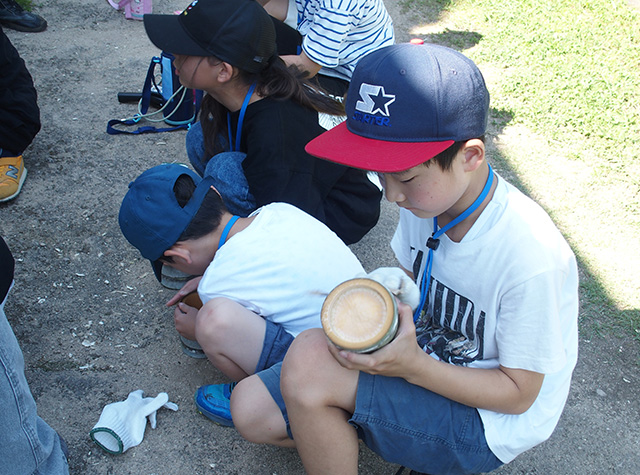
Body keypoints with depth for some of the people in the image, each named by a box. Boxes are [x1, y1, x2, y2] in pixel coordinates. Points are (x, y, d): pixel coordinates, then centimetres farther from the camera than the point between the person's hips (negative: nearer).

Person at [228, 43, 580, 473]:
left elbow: (519, 393, -18)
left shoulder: (532, 258, -30)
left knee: (309, 361, -28)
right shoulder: (427, 198, -9)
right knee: (251, 409, -1)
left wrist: (412, 366, -30)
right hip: (420, 362, 7)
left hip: (487, 420, -7)